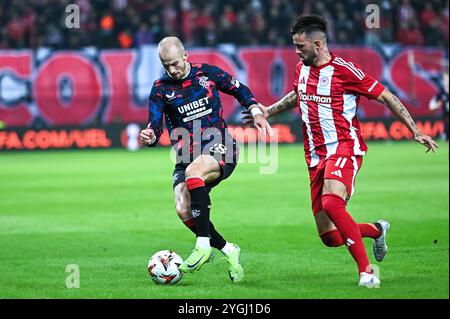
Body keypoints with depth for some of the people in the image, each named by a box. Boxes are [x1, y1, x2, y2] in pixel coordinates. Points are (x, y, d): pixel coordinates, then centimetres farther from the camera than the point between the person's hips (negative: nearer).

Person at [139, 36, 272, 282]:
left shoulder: (207, 73, 1)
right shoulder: (160, 89, 1)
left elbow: (239, 90, 16)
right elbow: (155, 127, -6)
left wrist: (256, 113, 2)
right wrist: (149, 137, -29)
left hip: (219, 148, -3)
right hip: (186, 156, 3)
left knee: (193, 171, -36)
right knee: (183, 209, -19)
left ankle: (203, 245, -32)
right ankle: (228, 250, 4)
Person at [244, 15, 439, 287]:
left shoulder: (344, 70, -10)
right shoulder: (302, 69, 11)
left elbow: (387, 97, -5)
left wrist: (416, 132, -7)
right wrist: (268, 111, 32)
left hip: (344, 148, -7)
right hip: (316, 157, 7)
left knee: (331, 203, -35)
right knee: (330, 238, 1)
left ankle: (366, 271, -26)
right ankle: (376, 229, 32)